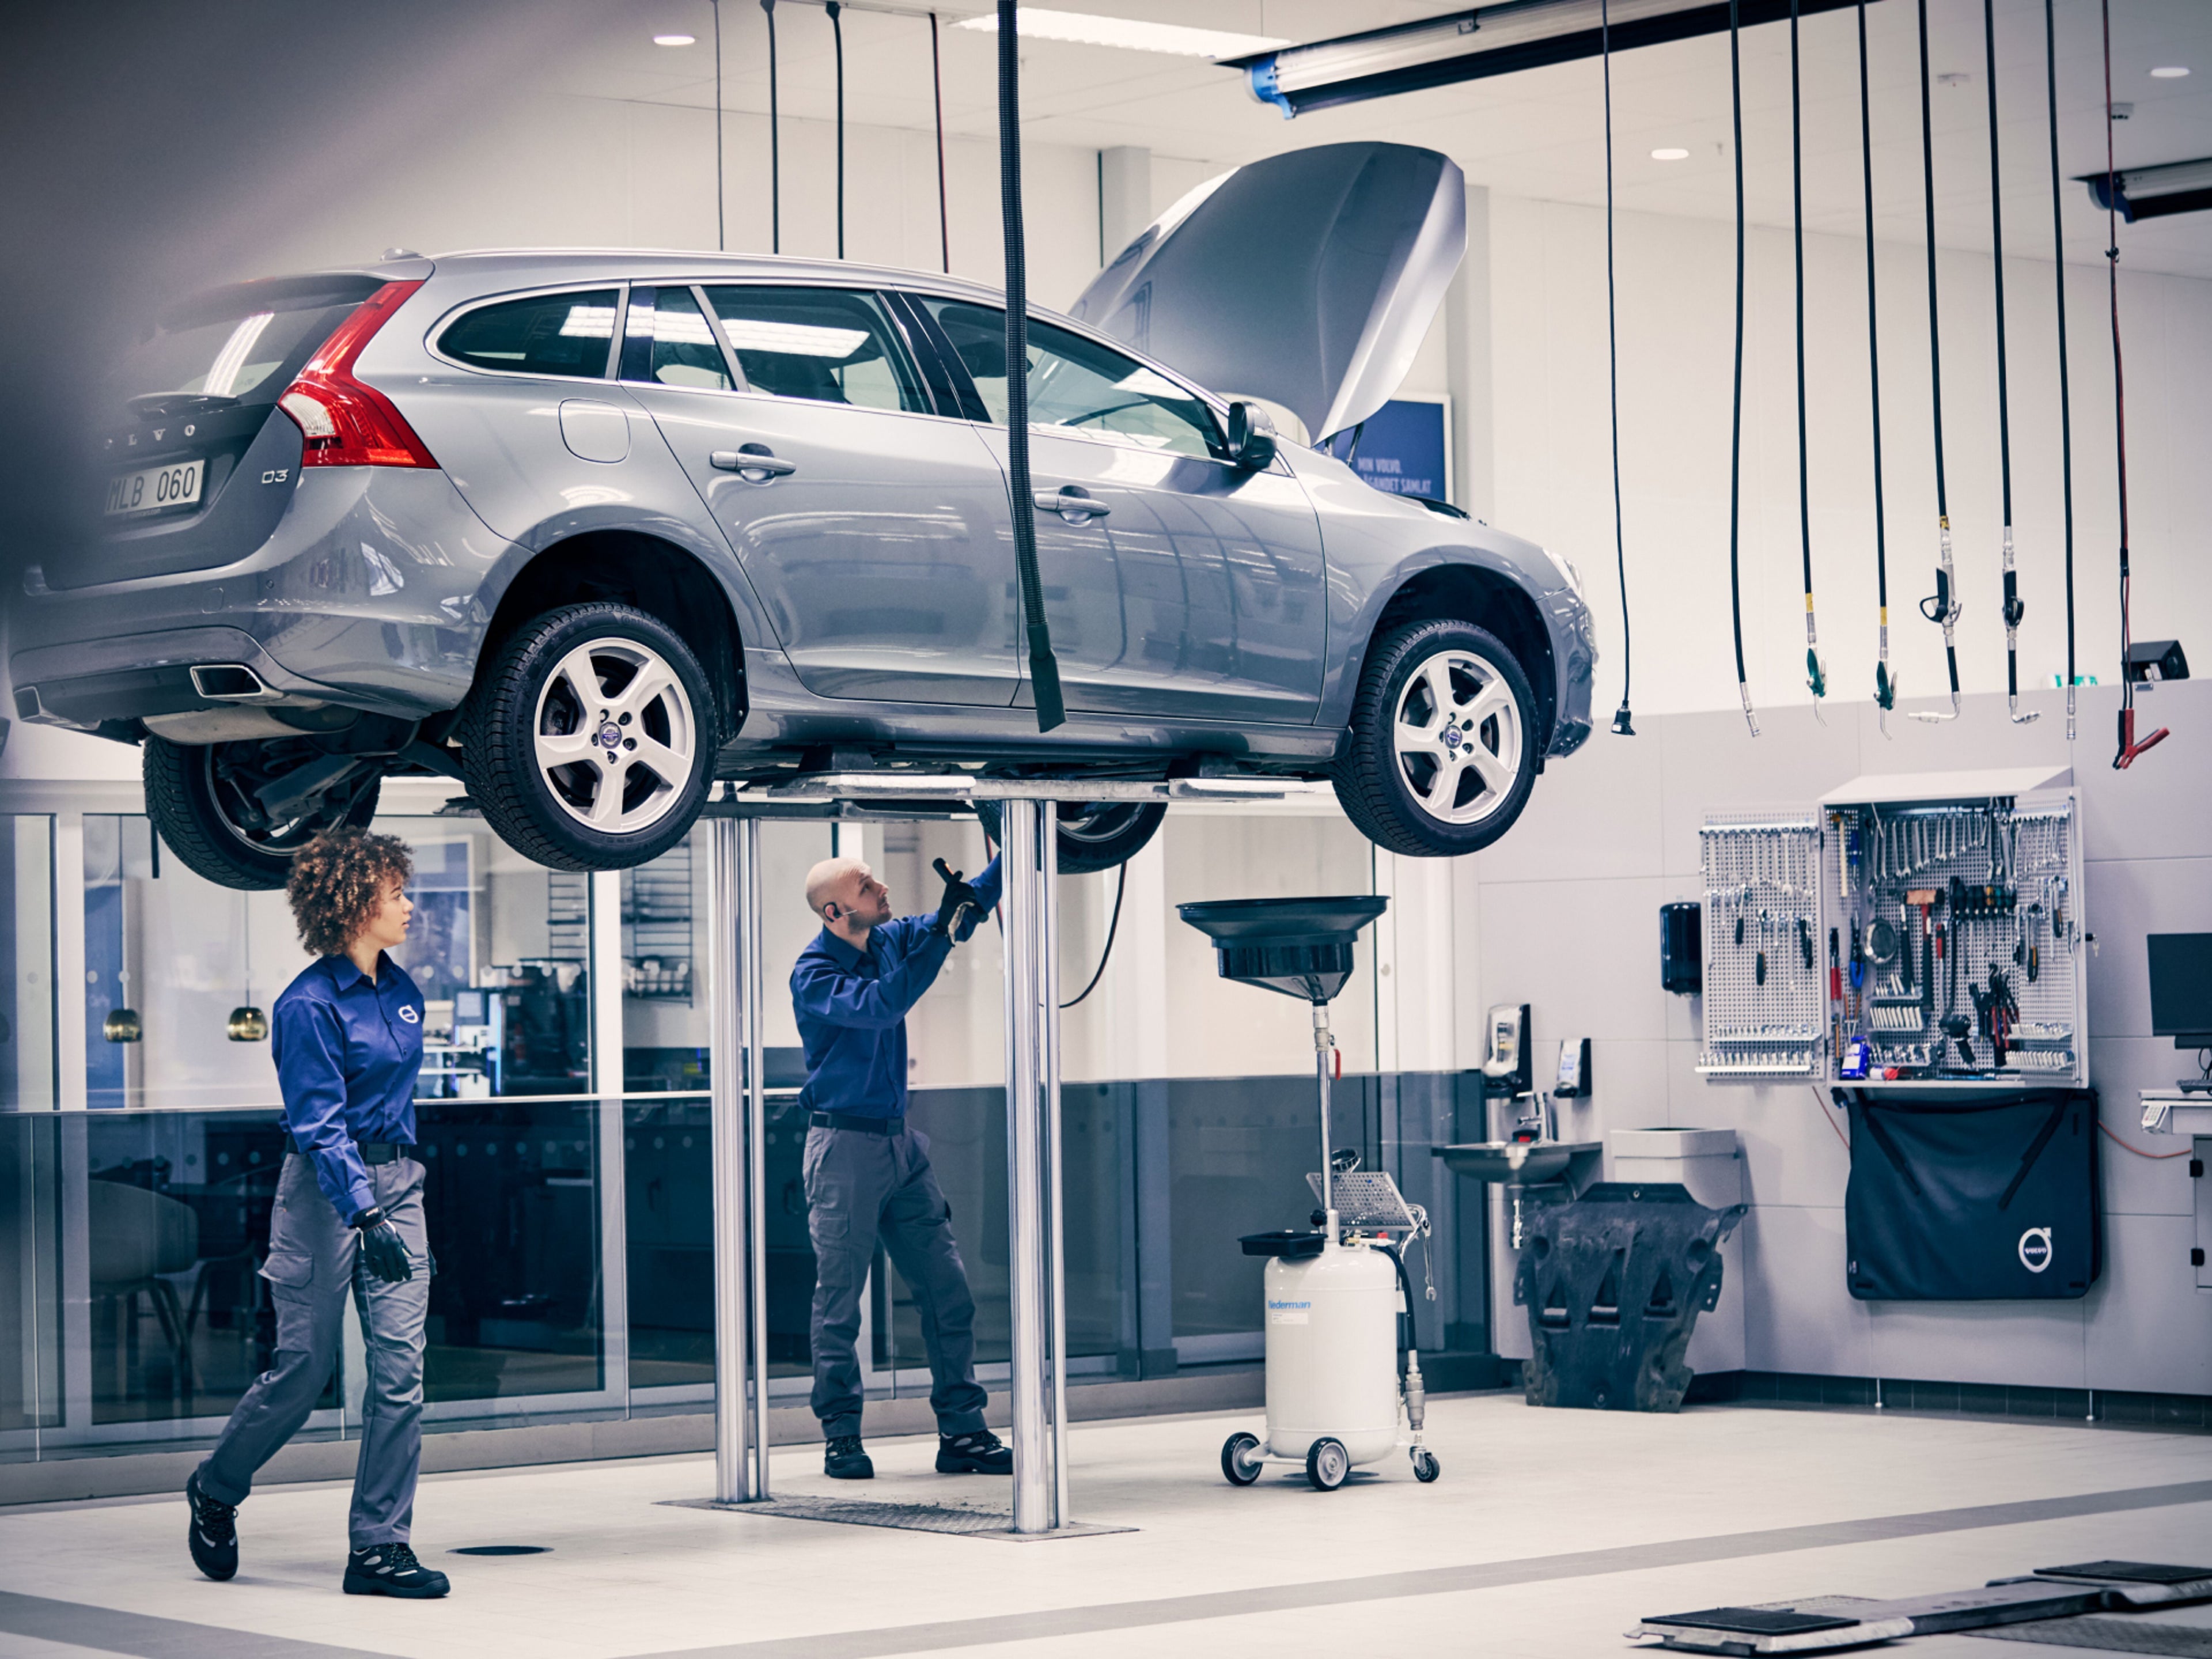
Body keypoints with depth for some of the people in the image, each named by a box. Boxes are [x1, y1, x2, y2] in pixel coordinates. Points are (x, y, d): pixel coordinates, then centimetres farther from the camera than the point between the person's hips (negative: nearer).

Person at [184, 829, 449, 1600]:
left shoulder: (401, 992, 10)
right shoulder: (310, 1005, -14)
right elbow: (320, 1126, -19)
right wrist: (367, 1217, -29)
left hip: (396, 1181, 7)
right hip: (326, 1189, -6)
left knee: (401, 1367, -3)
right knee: (304, 1364, 2)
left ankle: (379, 1546, 0)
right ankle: (215, 1491, 29)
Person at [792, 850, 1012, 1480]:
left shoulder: (892, 940, 7)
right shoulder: (813, 974, -12)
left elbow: (970, 906, 8)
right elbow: (877, 1005, -28)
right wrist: (941, 935, -32)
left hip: (900, 1144, 7)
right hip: (843, 1145, -7)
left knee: (948, 1292, 2)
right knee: (839, 1301, -1)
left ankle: (962, 1433, 6)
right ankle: (842, 1438, 6)